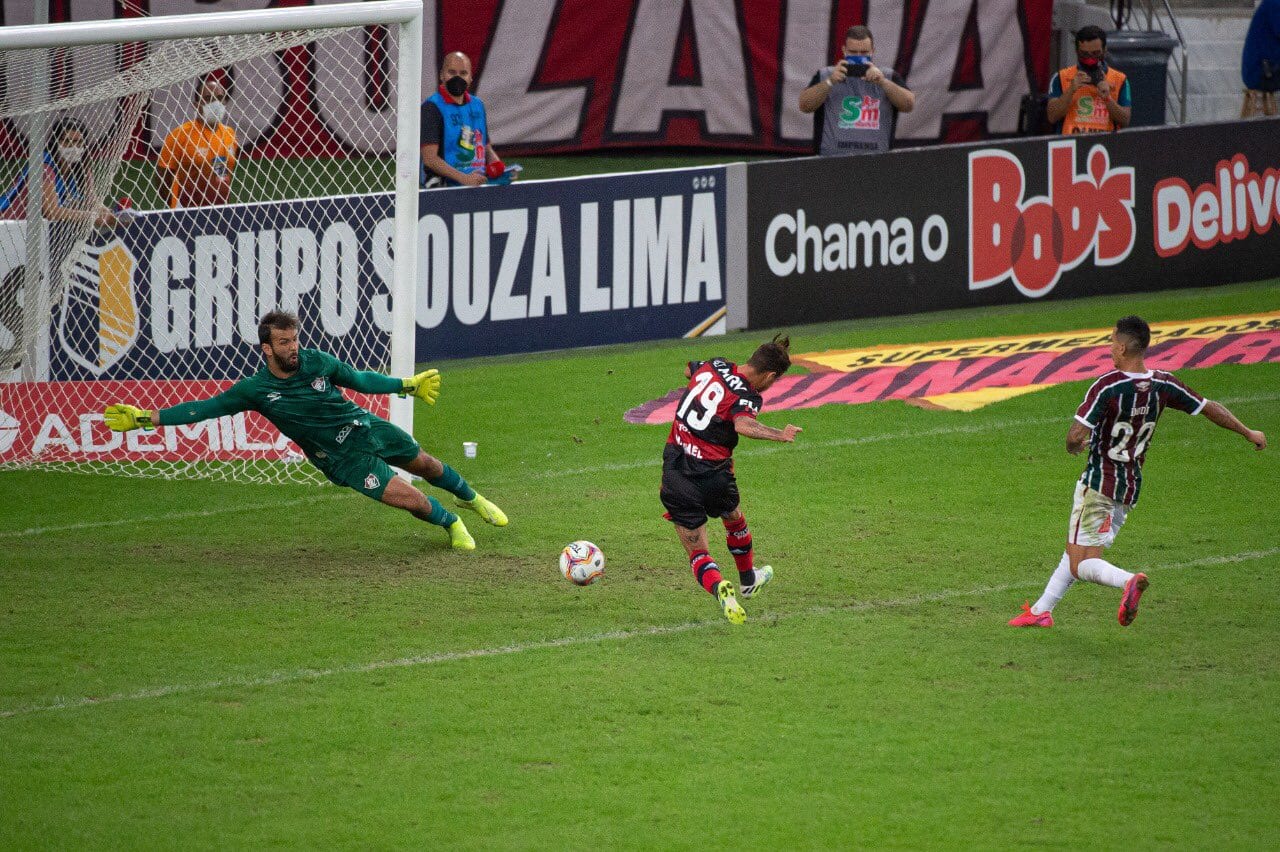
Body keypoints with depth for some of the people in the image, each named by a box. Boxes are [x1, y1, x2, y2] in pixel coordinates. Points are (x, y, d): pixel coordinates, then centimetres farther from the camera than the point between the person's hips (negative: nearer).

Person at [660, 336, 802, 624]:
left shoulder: (714, 366, 3)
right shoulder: (747, 397, -16)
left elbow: (689, 370, 27)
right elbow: (742, 424, -38)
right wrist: (778, 435, -41)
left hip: (674, 468, 4)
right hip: (711, 475, -4)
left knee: (697, 553, 6)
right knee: (734, 520, 31)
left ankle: (719, 588, -24)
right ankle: (747, 581, 53)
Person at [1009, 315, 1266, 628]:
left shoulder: (1106, 386, -20)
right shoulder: (1163, 385, -3)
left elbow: (1077, 435, -25)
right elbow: (1210, 408, 7)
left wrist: (1074, 446, 1)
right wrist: (1248, 433, 22)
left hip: (1098, 484, -7)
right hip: (1132, 487, 7)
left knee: (1081, 565, -6)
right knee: (1075, 550, 23)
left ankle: (1128, 581, -34)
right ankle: (1041, 610, 26)